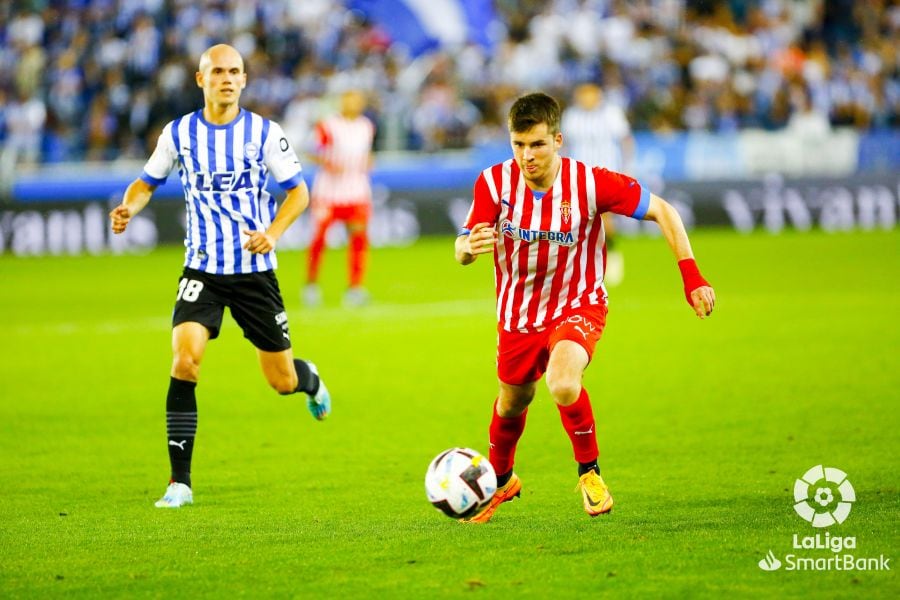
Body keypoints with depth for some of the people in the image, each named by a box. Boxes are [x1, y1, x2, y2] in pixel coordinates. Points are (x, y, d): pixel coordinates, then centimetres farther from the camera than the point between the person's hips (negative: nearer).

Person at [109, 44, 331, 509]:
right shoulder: (179, 134, 0)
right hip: (202, 270, 0)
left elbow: (298, 190, 1)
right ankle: (180, 483, -15)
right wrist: (128, 207, -10)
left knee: (283, 381, 6)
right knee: (184, 360, -21)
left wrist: (273, 232, -16)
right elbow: (147, 181, 13)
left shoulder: (264, 133, -5)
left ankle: (309, 380, 48)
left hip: (255, 269, 0)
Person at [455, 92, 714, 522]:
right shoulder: (494, 183, -18)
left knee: (563, 384, -32)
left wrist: (691, 276, -19)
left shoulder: (590, 183, -23)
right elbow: (461, 253, -13)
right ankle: (500, 480, 53)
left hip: (578, 306, -3)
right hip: (517, 315, 3)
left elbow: (661, 211, -12)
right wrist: (469, 247, -39)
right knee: (513, 402, 21)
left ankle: (590, 473, -6)